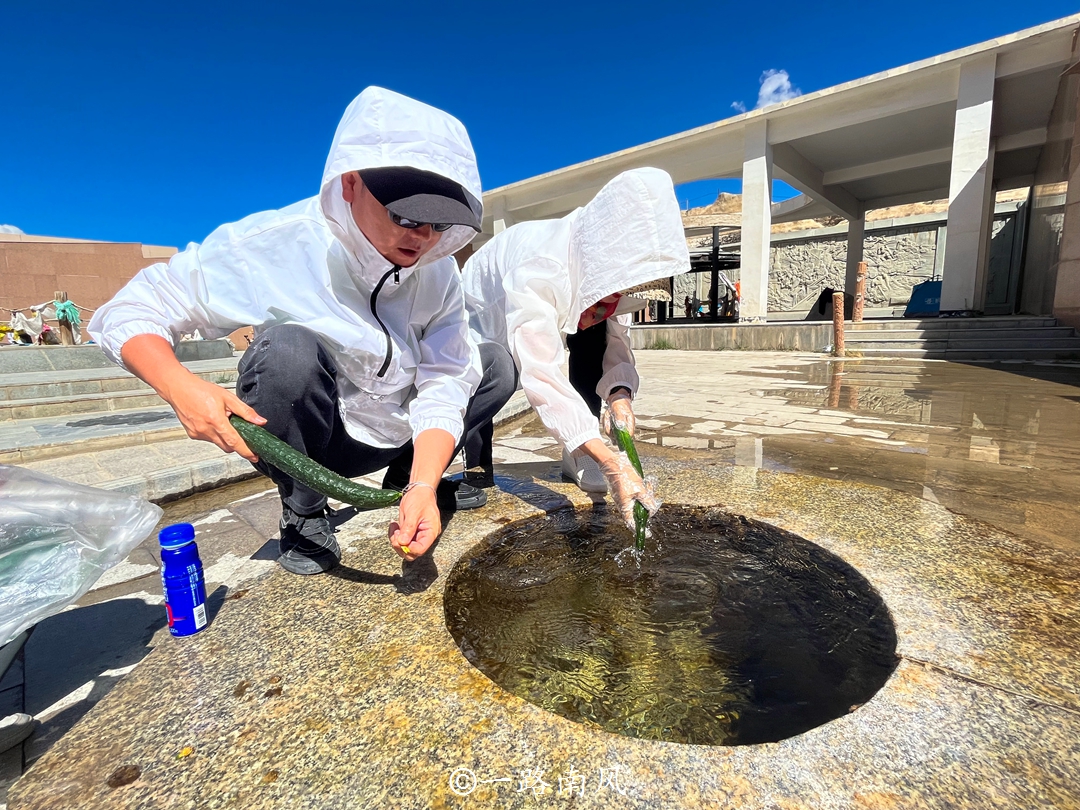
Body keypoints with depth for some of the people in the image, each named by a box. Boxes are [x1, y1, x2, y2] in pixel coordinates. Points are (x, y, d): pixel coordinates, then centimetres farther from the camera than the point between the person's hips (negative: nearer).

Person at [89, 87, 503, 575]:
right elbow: (127, 313, -16)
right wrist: (180, 387, -37)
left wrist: (423, 486, -34)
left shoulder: (436, 270, -13)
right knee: (288, 347, -33)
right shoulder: (274, 245, -23)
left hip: (394, 435, 4)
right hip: (296, 440, -3)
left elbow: (443, 382, -20)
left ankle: (407, 476, 11)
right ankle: (303, 513, -8)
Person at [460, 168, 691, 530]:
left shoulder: (609, 264, -22)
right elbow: (543, 378, -48)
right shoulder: (537, 269, -43)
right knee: (495, 367, -38)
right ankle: (476, 467, -12)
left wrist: (619, 395, -36)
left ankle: (578, 458, -9)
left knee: (596, 329, -21)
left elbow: (617, 337, -14)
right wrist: (613, 464, -53)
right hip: (482, 316, -5)